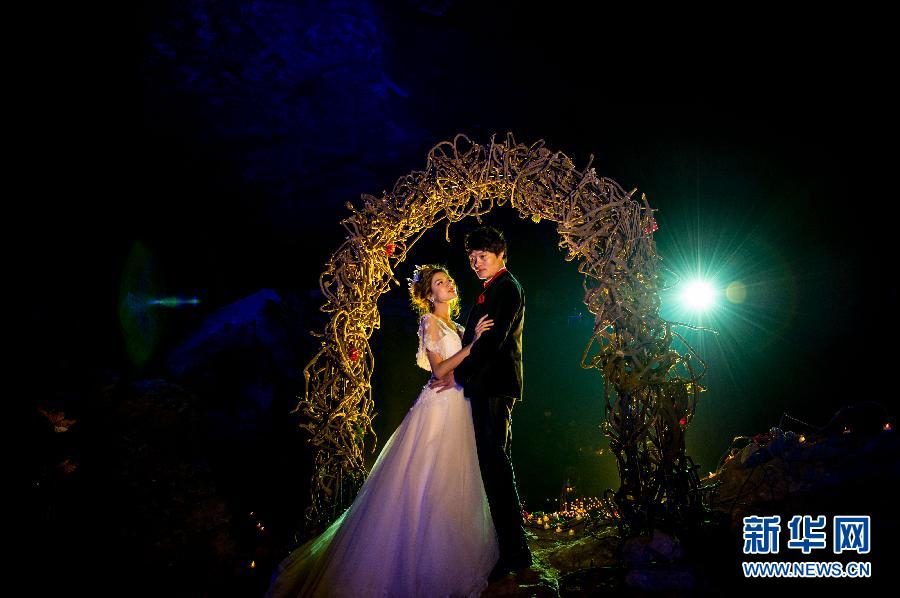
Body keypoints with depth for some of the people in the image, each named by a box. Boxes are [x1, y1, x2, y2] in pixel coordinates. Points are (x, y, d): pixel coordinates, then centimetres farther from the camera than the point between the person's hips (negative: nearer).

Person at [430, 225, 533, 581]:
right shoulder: (490, 291, 22)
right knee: (494, 465, 11)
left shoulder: (507, 288, -8)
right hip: (484, 387, 10)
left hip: (495, 387, -10)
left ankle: (515, 550, -7)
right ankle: (511, 549, 19)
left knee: (495, 465, -11)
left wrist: (459, 375, -14)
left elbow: (494, 339, -17)